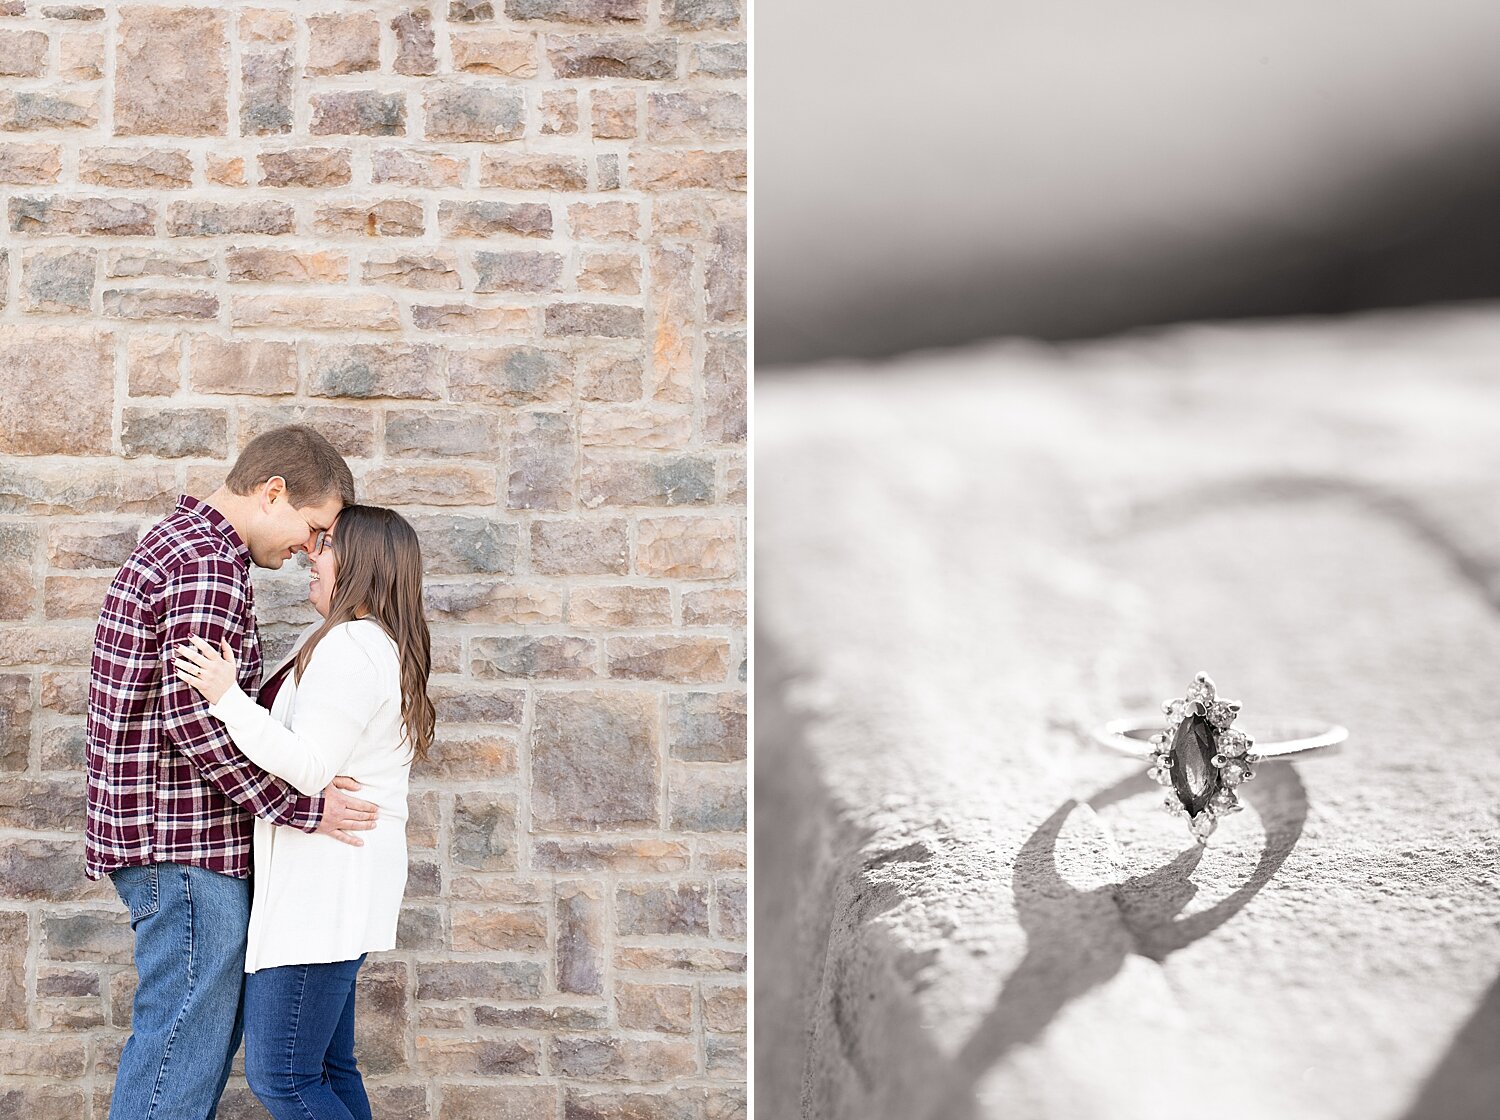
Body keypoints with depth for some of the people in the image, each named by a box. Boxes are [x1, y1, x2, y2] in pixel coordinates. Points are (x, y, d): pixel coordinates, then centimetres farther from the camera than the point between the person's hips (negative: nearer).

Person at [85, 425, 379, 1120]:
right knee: (186, 1032, -4)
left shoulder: (179, 540, 17)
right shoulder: (209, 564, -17)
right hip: (185, 845, -11)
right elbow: (194, 719, -24)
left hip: (164, 826, 11)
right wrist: (302, 808, -18)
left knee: (212, 1023, 17)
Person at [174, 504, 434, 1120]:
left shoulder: (349, 646, -15)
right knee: (328, 1069, 14)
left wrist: (227, 698, -25)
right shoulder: (376, 645, 18)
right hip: (329, 883, 11)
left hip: (323, 882, -11)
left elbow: (308, 769, -21)